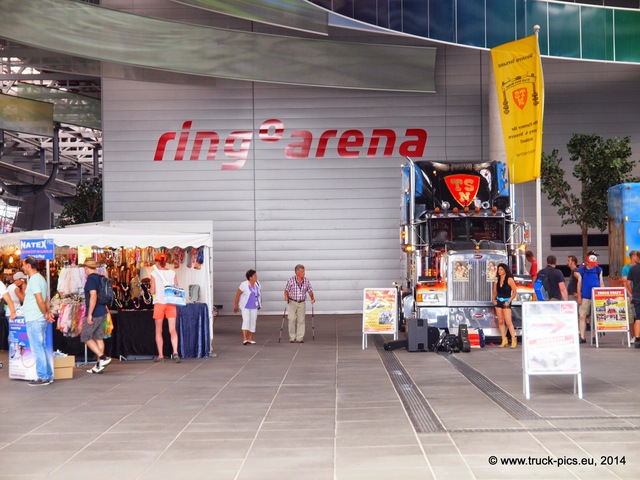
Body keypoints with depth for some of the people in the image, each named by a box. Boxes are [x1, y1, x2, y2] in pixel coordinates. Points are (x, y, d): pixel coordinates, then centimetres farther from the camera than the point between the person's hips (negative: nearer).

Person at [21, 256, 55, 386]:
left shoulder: (34, 280, -14)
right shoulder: (41, 278, 17)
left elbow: (40, 300, -21)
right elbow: (46, 300, 16)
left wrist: (45, 314, -10)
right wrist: (47, 312, 6)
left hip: (34, 320, -9)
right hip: (40, 319, 10)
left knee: (37, 349, -5)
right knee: (43, 348, 11)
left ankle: (43, 377, -3)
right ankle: (48, 375, 15)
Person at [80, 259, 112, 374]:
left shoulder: (91, 278, -14)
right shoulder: (101, 278, 12)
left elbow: (93, 296, -23)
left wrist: (89, 314, -22)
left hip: (94, 313, -9)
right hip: (102, 313, 9)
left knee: (85, 337, 0)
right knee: (99, 338, 11)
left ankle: (103, 358, -10)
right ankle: (99, 365, 12)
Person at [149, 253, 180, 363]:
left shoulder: (154, 273, -3)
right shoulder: (172, 273, 5)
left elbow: (152, 291, -5)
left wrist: (150, 288, 15)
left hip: (159, 303, -2)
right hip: (171, 303, 2)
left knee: (158, 331, 8)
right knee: (172, 329, -1)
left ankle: (160, 355, 7)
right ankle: (175, 352, -18)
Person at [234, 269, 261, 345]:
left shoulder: (257, 284, 3)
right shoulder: (244, 285, -14)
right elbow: (237, 295, -9)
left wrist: (259, 305, 18)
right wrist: (236, 305, -6)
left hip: (254, 307, 6)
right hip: (245, 307, -6)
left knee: (253, 322, 5)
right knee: (246, 321, -17)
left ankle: (250, 339, 15)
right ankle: (244, 339, -23)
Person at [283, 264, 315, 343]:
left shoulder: (306, 281, 0)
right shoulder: (291, 280, -8)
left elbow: (310, 290, 7)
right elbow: (286, 290, -2)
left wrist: (312, 298, -9)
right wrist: (286, 297, -19)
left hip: (302, 303, 3)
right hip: (292, 302, -3)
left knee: (301, 320, 2)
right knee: (292, 319, -9)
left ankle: (300, 338, 8)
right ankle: (292, 337, 2)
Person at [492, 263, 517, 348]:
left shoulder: (509, 280, -6)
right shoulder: (497, 281, 9)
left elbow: (514, 292, -7)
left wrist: (509, 301, -13)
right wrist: (494, 300, 1)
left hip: (506, 302, -6)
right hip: (498, 302, 6)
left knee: (508, 322, -12)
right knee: (500, 322, 4)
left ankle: (513, 340, -9)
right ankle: (504, 340, 7)